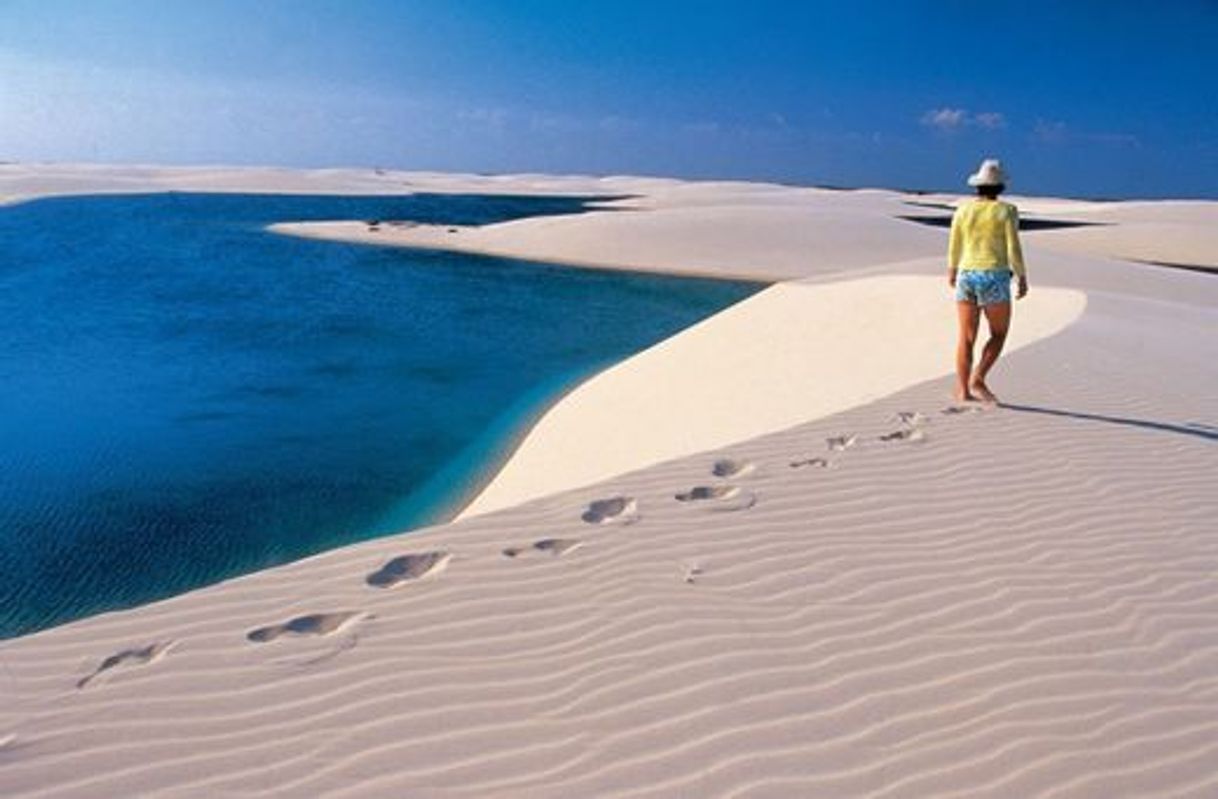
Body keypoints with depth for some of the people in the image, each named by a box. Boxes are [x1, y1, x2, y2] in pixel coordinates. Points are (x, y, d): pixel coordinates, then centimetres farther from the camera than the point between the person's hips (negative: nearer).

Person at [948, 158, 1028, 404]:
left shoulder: (963, 210, 5)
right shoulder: (1007, 211, -5)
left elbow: (954, 248, 11)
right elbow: (1014, 249, -8)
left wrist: (952, 271, 28)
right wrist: (1023, 279, 3)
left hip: (966, 278, 4)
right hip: (994, 280, -4)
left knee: (967, 338, 7)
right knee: (999, 334, 11)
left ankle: (963, 390, 5)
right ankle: (977, 379, -5)